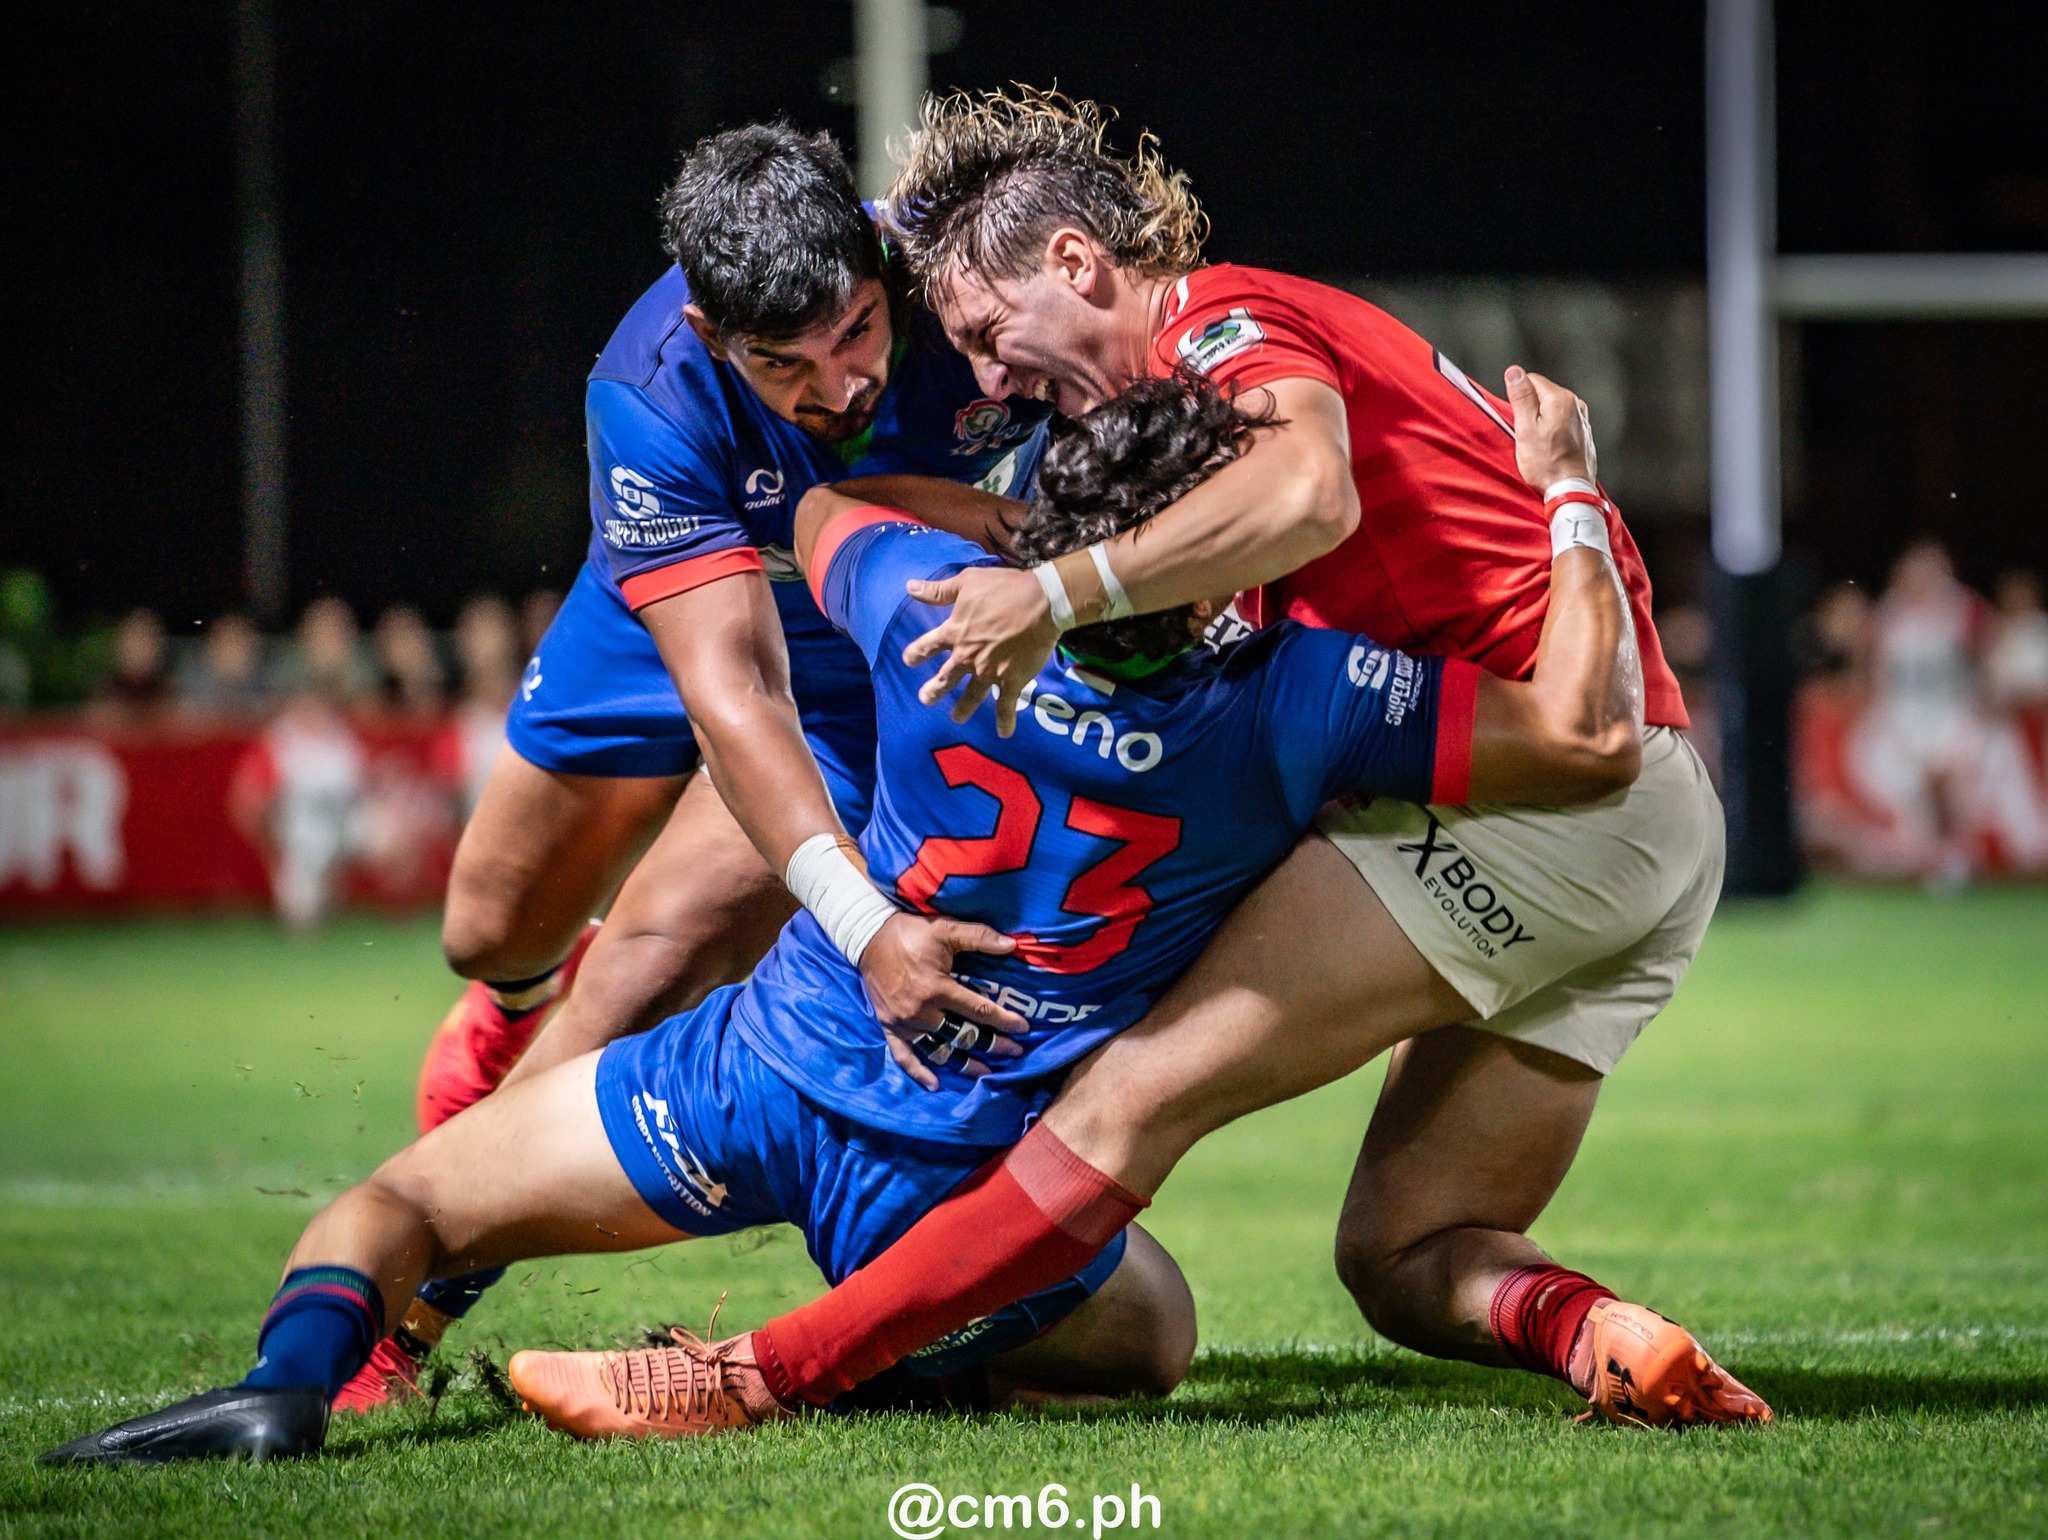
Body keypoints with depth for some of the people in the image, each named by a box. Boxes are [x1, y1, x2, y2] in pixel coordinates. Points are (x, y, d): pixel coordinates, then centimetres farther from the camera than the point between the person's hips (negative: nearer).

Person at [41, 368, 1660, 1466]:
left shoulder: (941, 609, -14)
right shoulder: (1291, 706, -19)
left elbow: (822, 510, 12)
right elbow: (1592, 738, -12)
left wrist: (1057, 522, 17)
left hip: (769, 1068, 1)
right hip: (977, 1190, -1)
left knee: (401, 1203, 16)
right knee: (1152, 1325, 28)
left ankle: (295, 1373, -21)